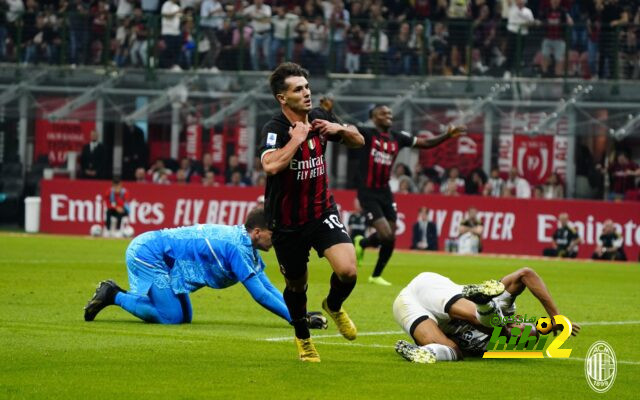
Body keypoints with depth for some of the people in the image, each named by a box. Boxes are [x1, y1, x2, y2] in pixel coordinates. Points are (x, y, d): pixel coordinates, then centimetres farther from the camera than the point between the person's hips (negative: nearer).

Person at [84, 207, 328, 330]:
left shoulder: (246, 246, 7)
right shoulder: (237, 248, -24)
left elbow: (267, 287, 11)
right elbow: (260, 294, -24)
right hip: (147, 254, -10)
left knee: (184, 316, 12)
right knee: (172, 317, -17)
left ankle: (115, 295, 15)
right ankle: (114, 296, -4)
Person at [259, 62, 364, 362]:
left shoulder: (318, 119, -2)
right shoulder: (274, 129, -20)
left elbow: (358, 141, 11)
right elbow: (271, 165, -41)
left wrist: (340, 129, -9)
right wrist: (297, 138, -32)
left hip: (322, 213, 3)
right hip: (287, 222, -3)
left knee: (347, 270, -17)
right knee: (296, 286, 12)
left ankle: (334, 306, 18)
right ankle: (302, 338, 40)